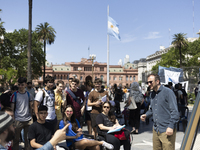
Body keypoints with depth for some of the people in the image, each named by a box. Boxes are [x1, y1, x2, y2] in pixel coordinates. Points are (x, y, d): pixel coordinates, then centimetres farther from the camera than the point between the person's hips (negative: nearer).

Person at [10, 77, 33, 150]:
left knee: (28, 139, 10)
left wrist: (31, 118, 9)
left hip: (28, 120, 3)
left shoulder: (28, 94, 6)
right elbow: (11, 109, -2)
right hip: (18, 120, -2)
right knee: (16, 139, 8)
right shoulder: (14, 95, -4)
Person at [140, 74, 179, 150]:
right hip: (155, 129, 7)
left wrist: (171, 126, -17)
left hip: (166, 130, -7)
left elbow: (174, 111, -12)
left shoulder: (168, 92, -9)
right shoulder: (152, 94, 13)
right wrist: (146, 115, 5)